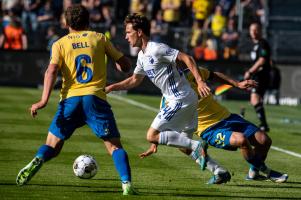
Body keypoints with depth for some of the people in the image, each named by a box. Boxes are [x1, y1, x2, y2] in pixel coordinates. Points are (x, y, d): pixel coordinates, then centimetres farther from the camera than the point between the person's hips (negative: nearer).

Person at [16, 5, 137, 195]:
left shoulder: (60, 44, 11)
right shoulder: (100, 38, 13)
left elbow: (52, 70, -6)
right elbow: (125, 65, 15)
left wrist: (44, 100, -14)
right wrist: (120, 66, 39)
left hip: (70, 100, 1)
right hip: (95, 99, -1)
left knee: (53, 145, 10)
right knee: (114, 145, 4)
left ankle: (37, 161, -21)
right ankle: (127, 184, -14)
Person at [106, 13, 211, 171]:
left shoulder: (157, 49, -15)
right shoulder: (142, 56, 14)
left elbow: (187, 58, -19)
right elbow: (134, 80, 27)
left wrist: (199, 81, -28)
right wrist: (110, 88, 21)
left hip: (181, 99, -10)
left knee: (152, 136, -11)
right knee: (183, 143, 14)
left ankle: (195, 146, -14)